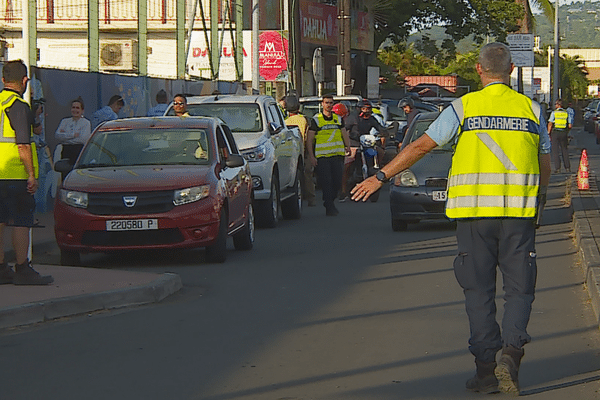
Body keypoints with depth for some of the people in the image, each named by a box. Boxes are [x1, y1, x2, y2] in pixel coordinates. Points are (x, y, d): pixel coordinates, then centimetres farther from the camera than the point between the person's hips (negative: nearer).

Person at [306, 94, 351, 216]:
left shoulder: (338, 119, 17)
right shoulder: (315, 120, 3)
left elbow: (344, 134, 19)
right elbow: (309, 139, 1)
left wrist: (347, 146, 2)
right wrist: (311, 156, -7)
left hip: (337, 155, 4)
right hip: (321, 157, -4)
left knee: (337, 182, 2)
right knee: (326, 183, -9)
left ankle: (328, 202, 24)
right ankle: (329, 207, -4)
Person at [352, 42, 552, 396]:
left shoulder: (464, 107, 1)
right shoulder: (531, 109, 6)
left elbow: (420, 147, 1)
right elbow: (545, 165, 12)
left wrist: (381, 177, 10)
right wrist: (538, 205, 28)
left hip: (474, 211, -1)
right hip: (519, 213, 1)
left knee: (479, 290, 7)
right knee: (519, 288, 6)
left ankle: (486, 367, 4)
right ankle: (512, 352, -16)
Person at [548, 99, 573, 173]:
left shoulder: (554, 113, -2)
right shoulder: (566, 113, 5)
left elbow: (550, 124, -8)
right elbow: (570, 126, 3)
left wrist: (549, 133, 0)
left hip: (555, 132, -3)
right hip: (564, 133, 3)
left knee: (555, 151, 0)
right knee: (565, 150, 11)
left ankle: (557, 168, -6)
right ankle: (567, 168, 9)